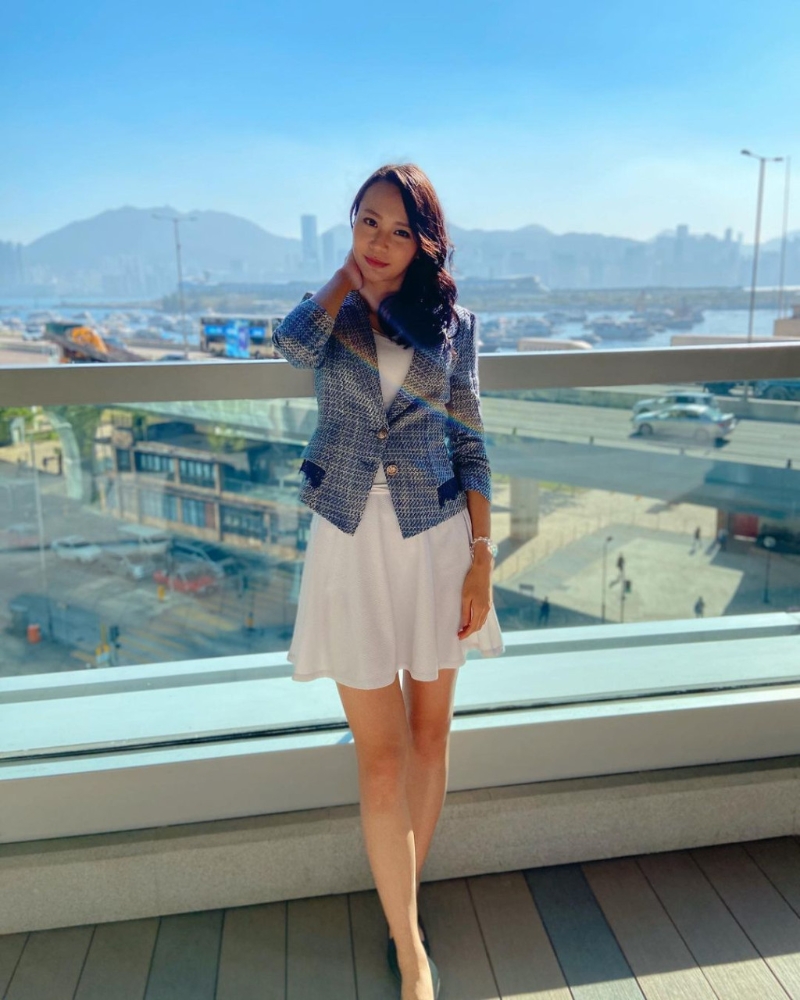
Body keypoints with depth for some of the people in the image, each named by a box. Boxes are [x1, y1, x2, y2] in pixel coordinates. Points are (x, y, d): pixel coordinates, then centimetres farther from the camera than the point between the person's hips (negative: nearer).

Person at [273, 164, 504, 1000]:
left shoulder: (451, 324, 2)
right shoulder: (330, 311, 3)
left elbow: (470, 445, 2)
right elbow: (294, 343, -22)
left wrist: (481, 560, -4)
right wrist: (350, 272, -5)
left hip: (437, 540, 1)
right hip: (352, 544, -1)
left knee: (429, 735, 13)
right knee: (381, 757, 2)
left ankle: (402, 903, 37)